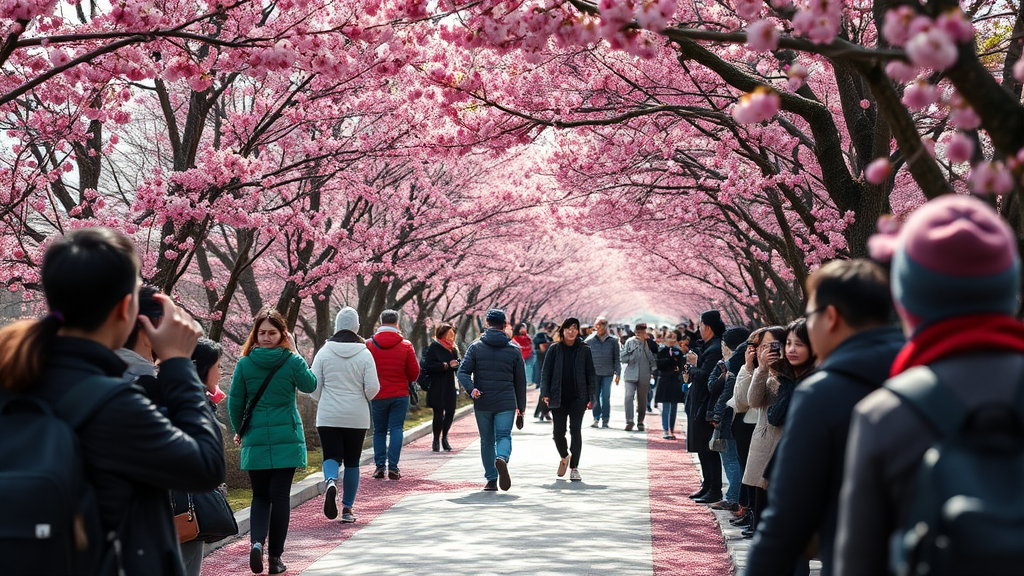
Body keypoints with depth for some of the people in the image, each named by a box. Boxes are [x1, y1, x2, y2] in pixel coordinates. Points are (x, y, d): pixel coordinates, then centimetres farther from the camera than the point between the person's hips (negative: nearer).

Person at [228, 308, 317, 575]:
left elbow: (235, 402, 1)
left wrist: (238, 431, 16)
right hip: (287, 439, -1)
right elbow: (310, 385, 12)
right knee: (280, 496, 4)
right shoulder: (292, 361, -6)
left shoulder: (244, 364, -3)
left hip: (255, 440, 1)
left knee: (260, 496, 14)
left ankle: (256, 541, -10)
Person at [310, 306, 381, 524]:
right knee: (352, 462, 11)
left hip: (328, 417, 0)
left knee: (331, 456, 5)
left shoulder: (324, 353, -2)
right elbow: (373, 388, -8)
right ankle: (347, 508, 13)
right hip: (357, 417, 0)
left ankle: (331, 482, -28)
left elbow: (314, 386, -1)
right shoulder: (364, 354, -5)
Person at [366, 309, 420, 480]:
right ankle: (393, 467, -7)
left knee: (379, 430, 11)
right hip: (400, 394, -1)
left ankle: (379, 466, 7)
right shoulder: (405, 345, -3)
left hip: (377, 395, 1)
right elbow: (414, 373, 0)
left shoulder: (369, 344, -3)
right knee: (396, 429, 2)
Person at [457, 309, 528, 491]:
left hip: (482, 403, 1)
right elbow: (520, 382, 9)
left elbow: (463, 372, -10)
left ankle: (491, 480, 11)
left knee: (487, 441, 11)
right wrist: (521, 409, 14)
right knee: (504, 436, -1)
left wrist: (471, 389, -19)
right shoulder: (514, 350, 6)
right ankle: (502, 458, -33)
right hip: (506, 404, -1)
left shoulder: (476, 347, 4)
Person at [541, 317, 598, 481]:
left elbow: (591, 374, 4)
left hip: (578, 397, -1)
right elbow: (546, 372, 4)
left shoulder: (584, 350, 3)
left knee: (576, 430, -5)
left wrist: (591, 397, -2)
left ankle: (574, 467, 2)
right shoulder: (554, 349, 3)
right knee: (558, 431, 4)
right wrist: (545, 393, -6)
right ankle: (564, 457, 33)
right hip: (558, 398, 1)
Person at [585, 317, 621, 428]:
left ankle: (605, 420, 8)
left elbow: (617, 358, 7)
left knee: (606, 397, 1)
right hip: (594, 372, 0)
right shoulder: (590, 340, 4)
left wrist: (617, 373, 3)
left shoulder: (613, 340, 4)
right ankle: (596, 418, 9)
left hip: (608, 373, 0)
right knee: (595, 396, 1)